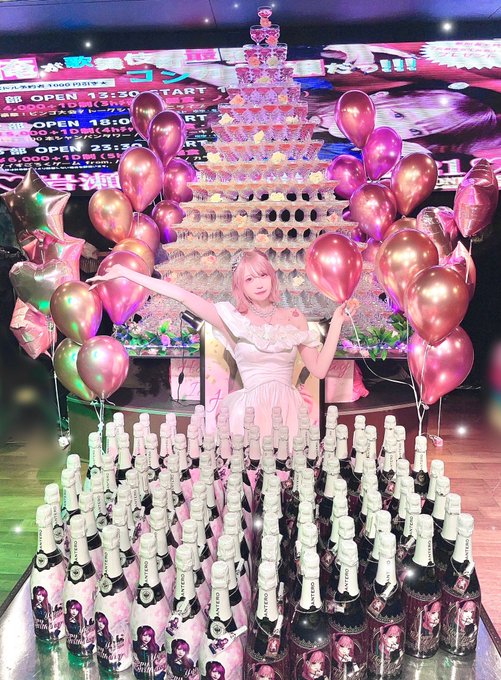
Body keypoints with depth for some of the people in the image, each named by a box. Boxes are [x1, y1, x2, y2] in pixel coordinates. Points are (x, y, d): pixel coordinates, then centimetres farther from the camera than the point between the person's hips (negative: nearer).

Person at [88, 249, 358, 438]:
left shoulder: (294, 318, 7)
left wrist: (337, 323, 2)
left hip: (289, 406, 3)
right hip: (251, 408, -2)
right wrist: (123, 272, -9)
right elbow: (182, 296, -6)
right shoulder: (235, 318, -1)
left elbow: (319, 369, 7)